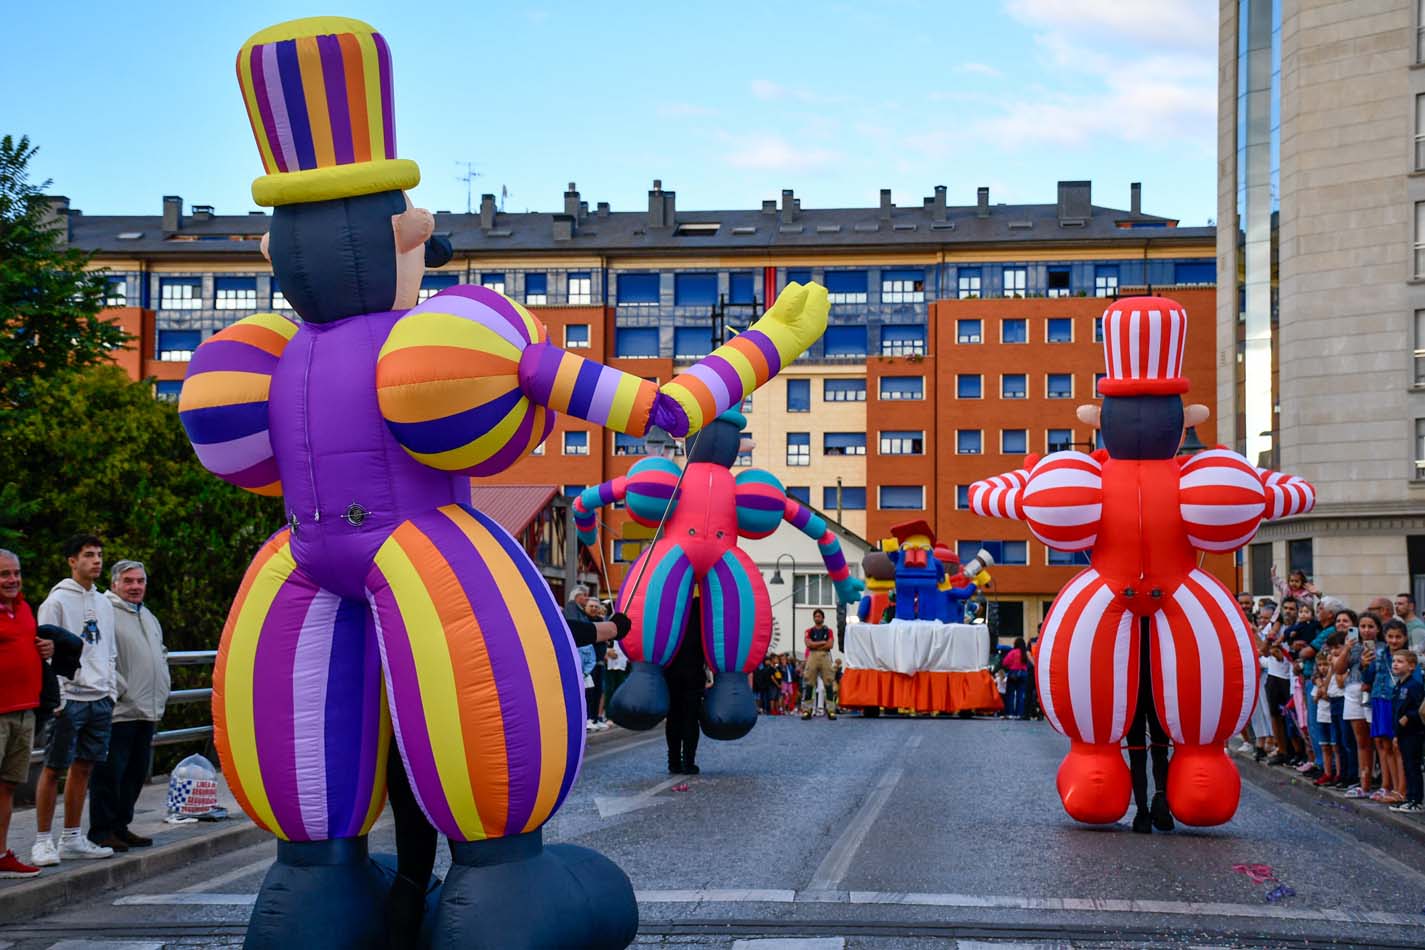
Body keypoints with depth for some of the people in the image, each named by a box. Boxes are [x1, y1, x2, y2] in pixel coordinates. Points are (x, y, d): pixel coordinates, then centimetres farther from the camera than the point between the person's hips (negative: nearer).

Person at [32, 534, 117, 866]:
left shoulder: (103, 603, 16)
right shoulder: (57, 600, -5)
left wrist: (111, 690, 13)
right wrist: (55, 698, -14)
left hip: (100, 698, 6)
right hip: (69, 697, -6)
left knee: (83, 767, 9)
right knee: (54, 768, -3)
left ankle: (72, 839, 16)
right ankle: (43, 841, 2)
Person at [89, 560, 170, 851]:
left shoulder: (149, 617, 20)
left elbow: (161, 656, 30)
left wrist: (161, 694, 19)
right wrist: (121, 689, -17)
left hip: (147, 711, 9)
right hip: (119, 711, -9)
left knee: (135, 774, 13)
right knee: (109, 773, -5)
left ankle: (120, 827, 21)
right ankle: (101, 832, 0)